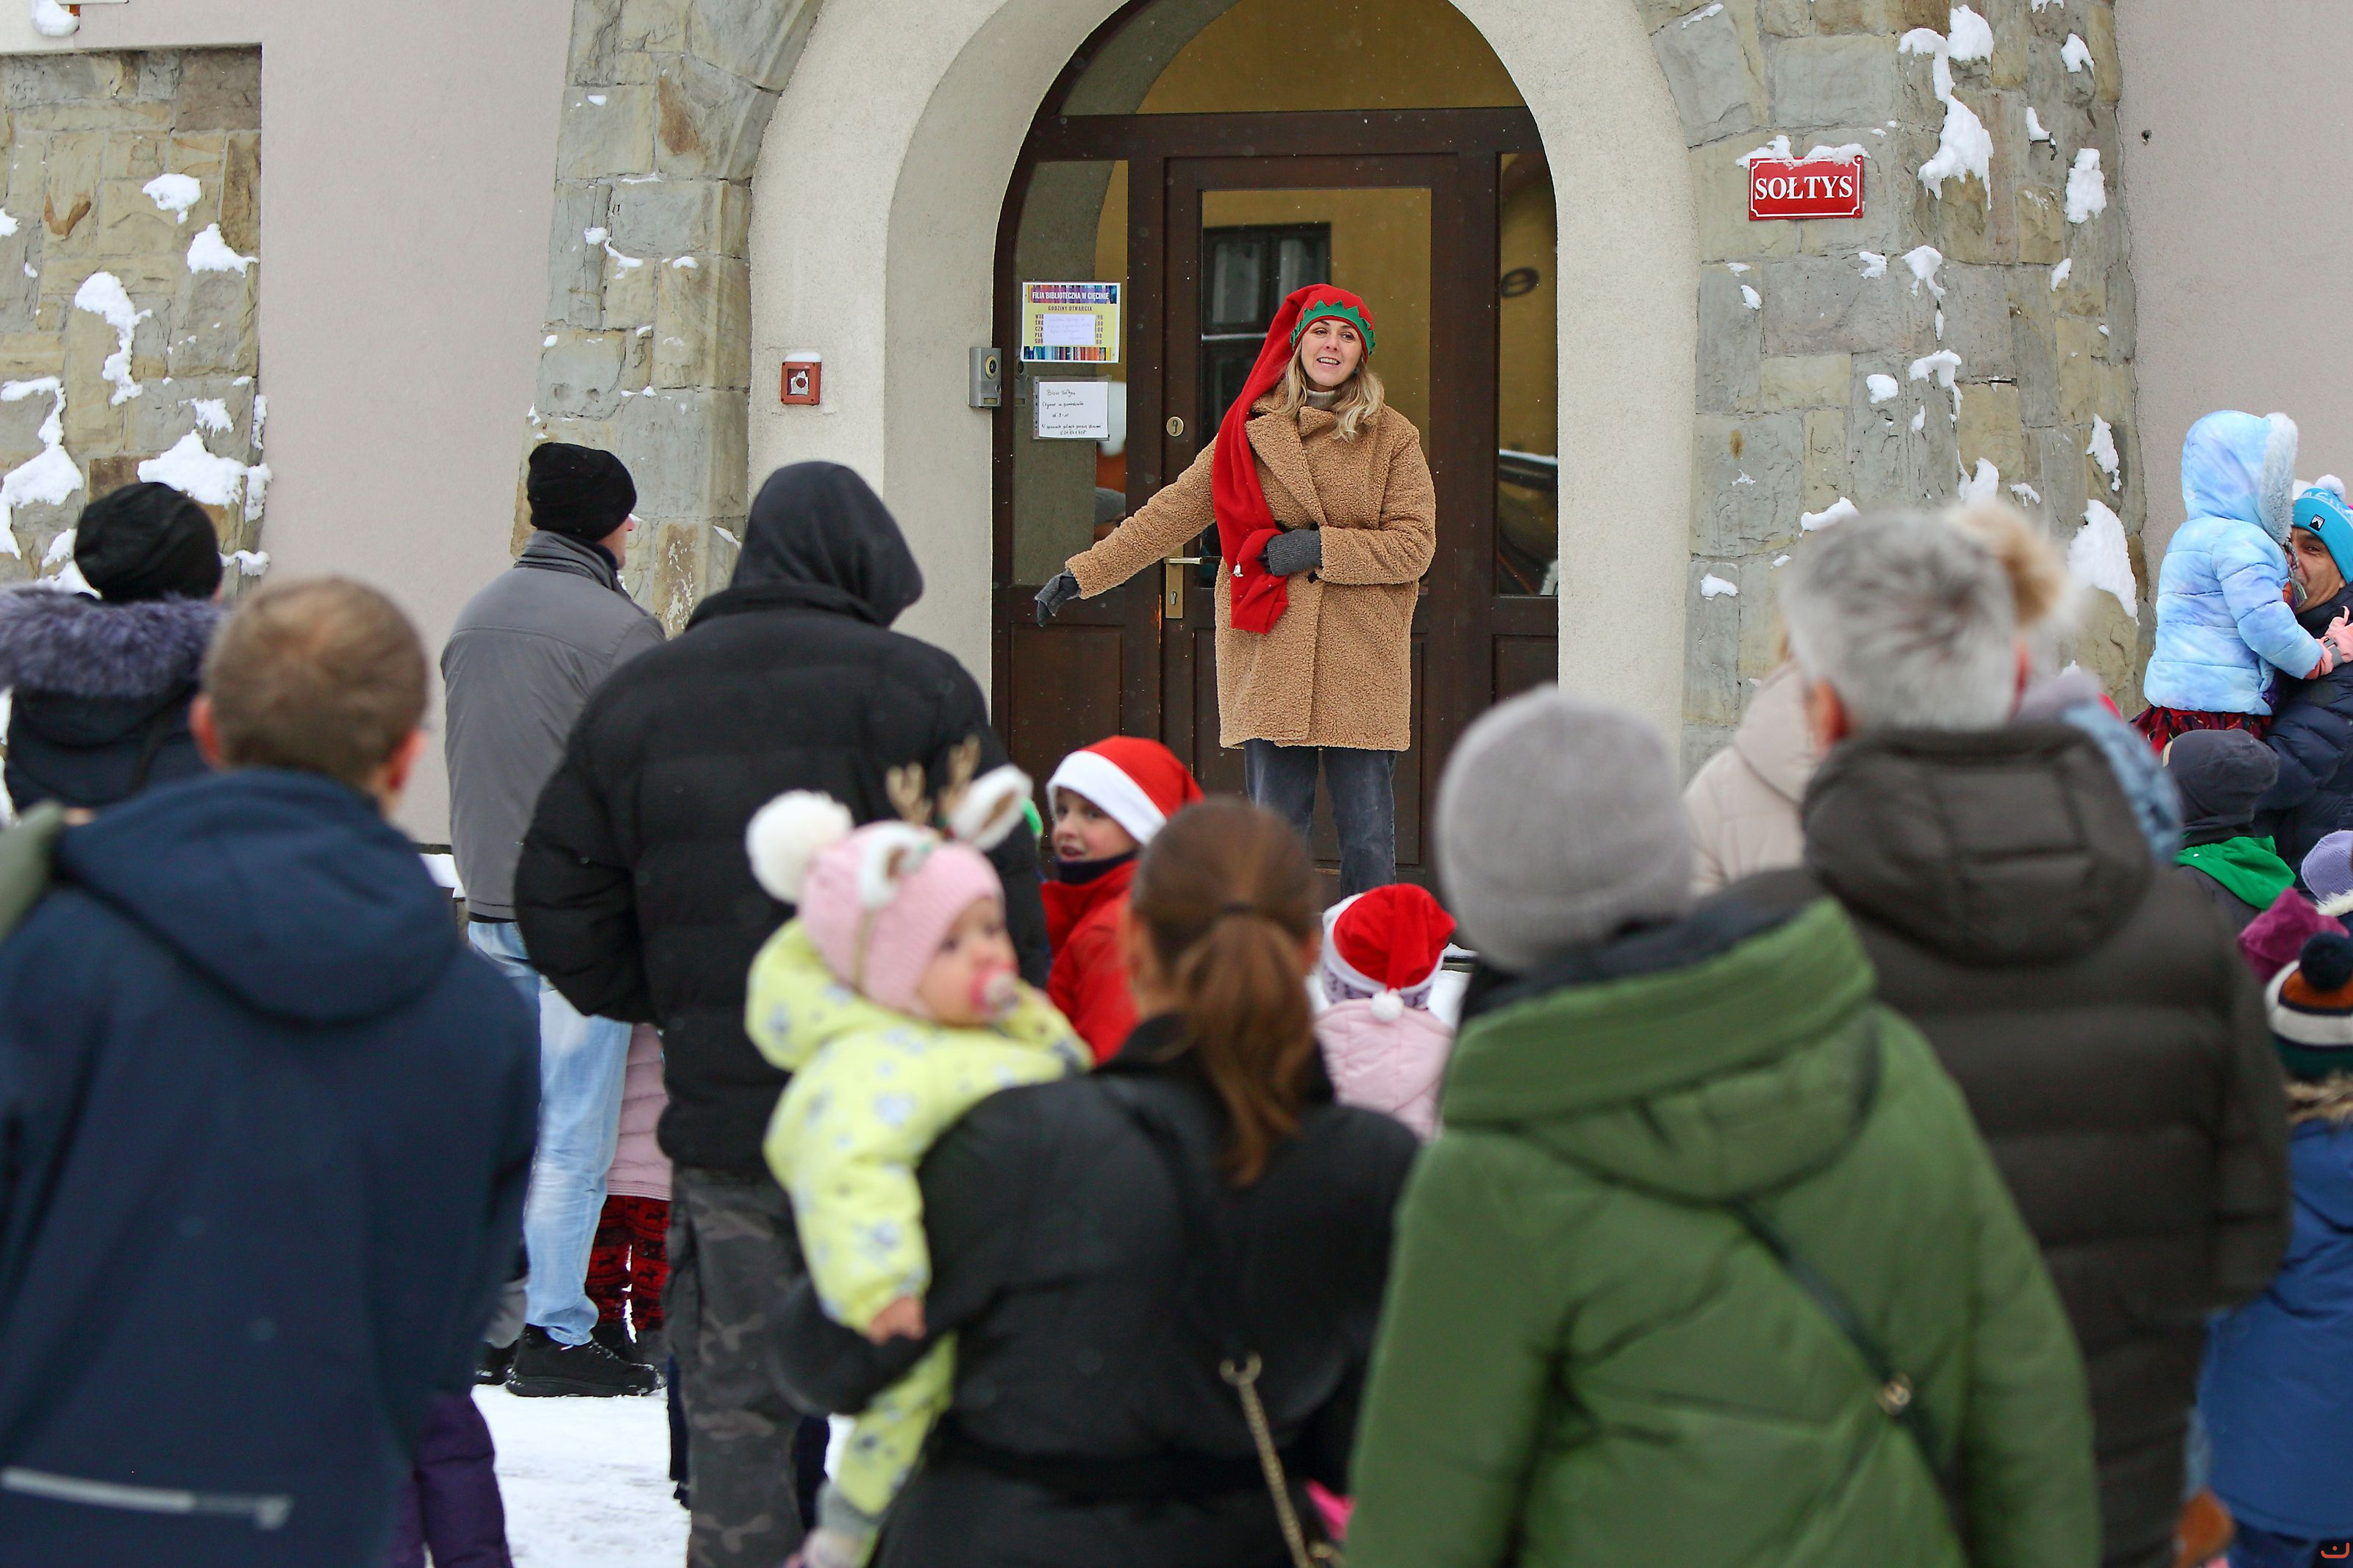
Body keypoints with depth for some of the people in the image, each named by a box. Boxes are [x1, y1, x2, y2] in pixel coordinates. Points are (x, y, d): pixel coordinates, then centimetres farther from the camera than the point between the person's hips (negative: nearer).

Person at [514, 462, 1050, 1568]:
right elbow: (1000, 904, -7)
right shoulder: (917, 690, -5)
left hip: (718, 1114, 3)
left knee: (733, 1410, 8)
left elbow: (560, 907, 11)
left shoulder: (634, 701, 9)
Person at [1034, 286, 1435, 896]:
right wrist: (1080, 574, 8)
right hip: (1269, 663, 1)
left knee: (1368, 841, -2)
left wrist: (1321, 547, -10)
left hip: (1363, 663, -1)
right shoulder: (1251, 432, 10)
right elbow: (1169, 516, 12)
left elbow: (1415, 546, 0)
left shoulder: (1392, 438, 6)